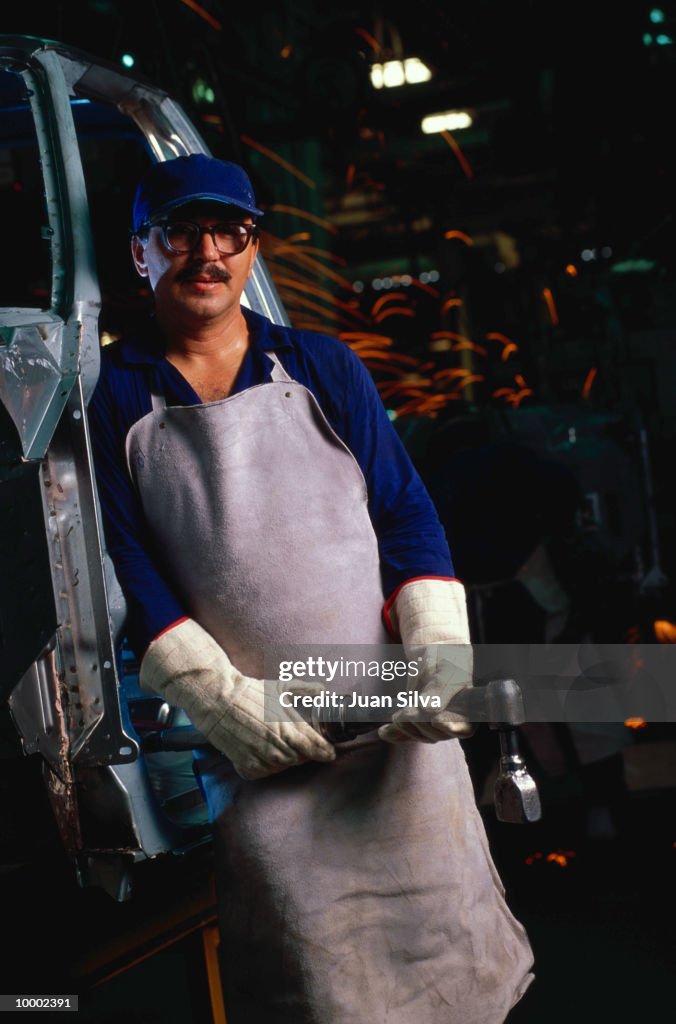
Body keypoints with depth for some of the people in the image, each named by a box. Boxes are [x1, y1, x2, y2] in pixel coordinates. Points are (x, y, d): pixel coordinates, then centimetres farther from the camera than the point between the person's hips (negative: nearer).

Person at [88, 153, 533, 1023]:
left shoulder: (323, 367, 9)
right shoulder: (111, 397, 4)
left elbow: (405, 510, 6)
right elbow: (125, 568, -1)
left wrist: (439, 655, -9)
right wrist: (225, 703, -12)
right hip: (258, 752, -1)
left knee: (440, 927, 8)